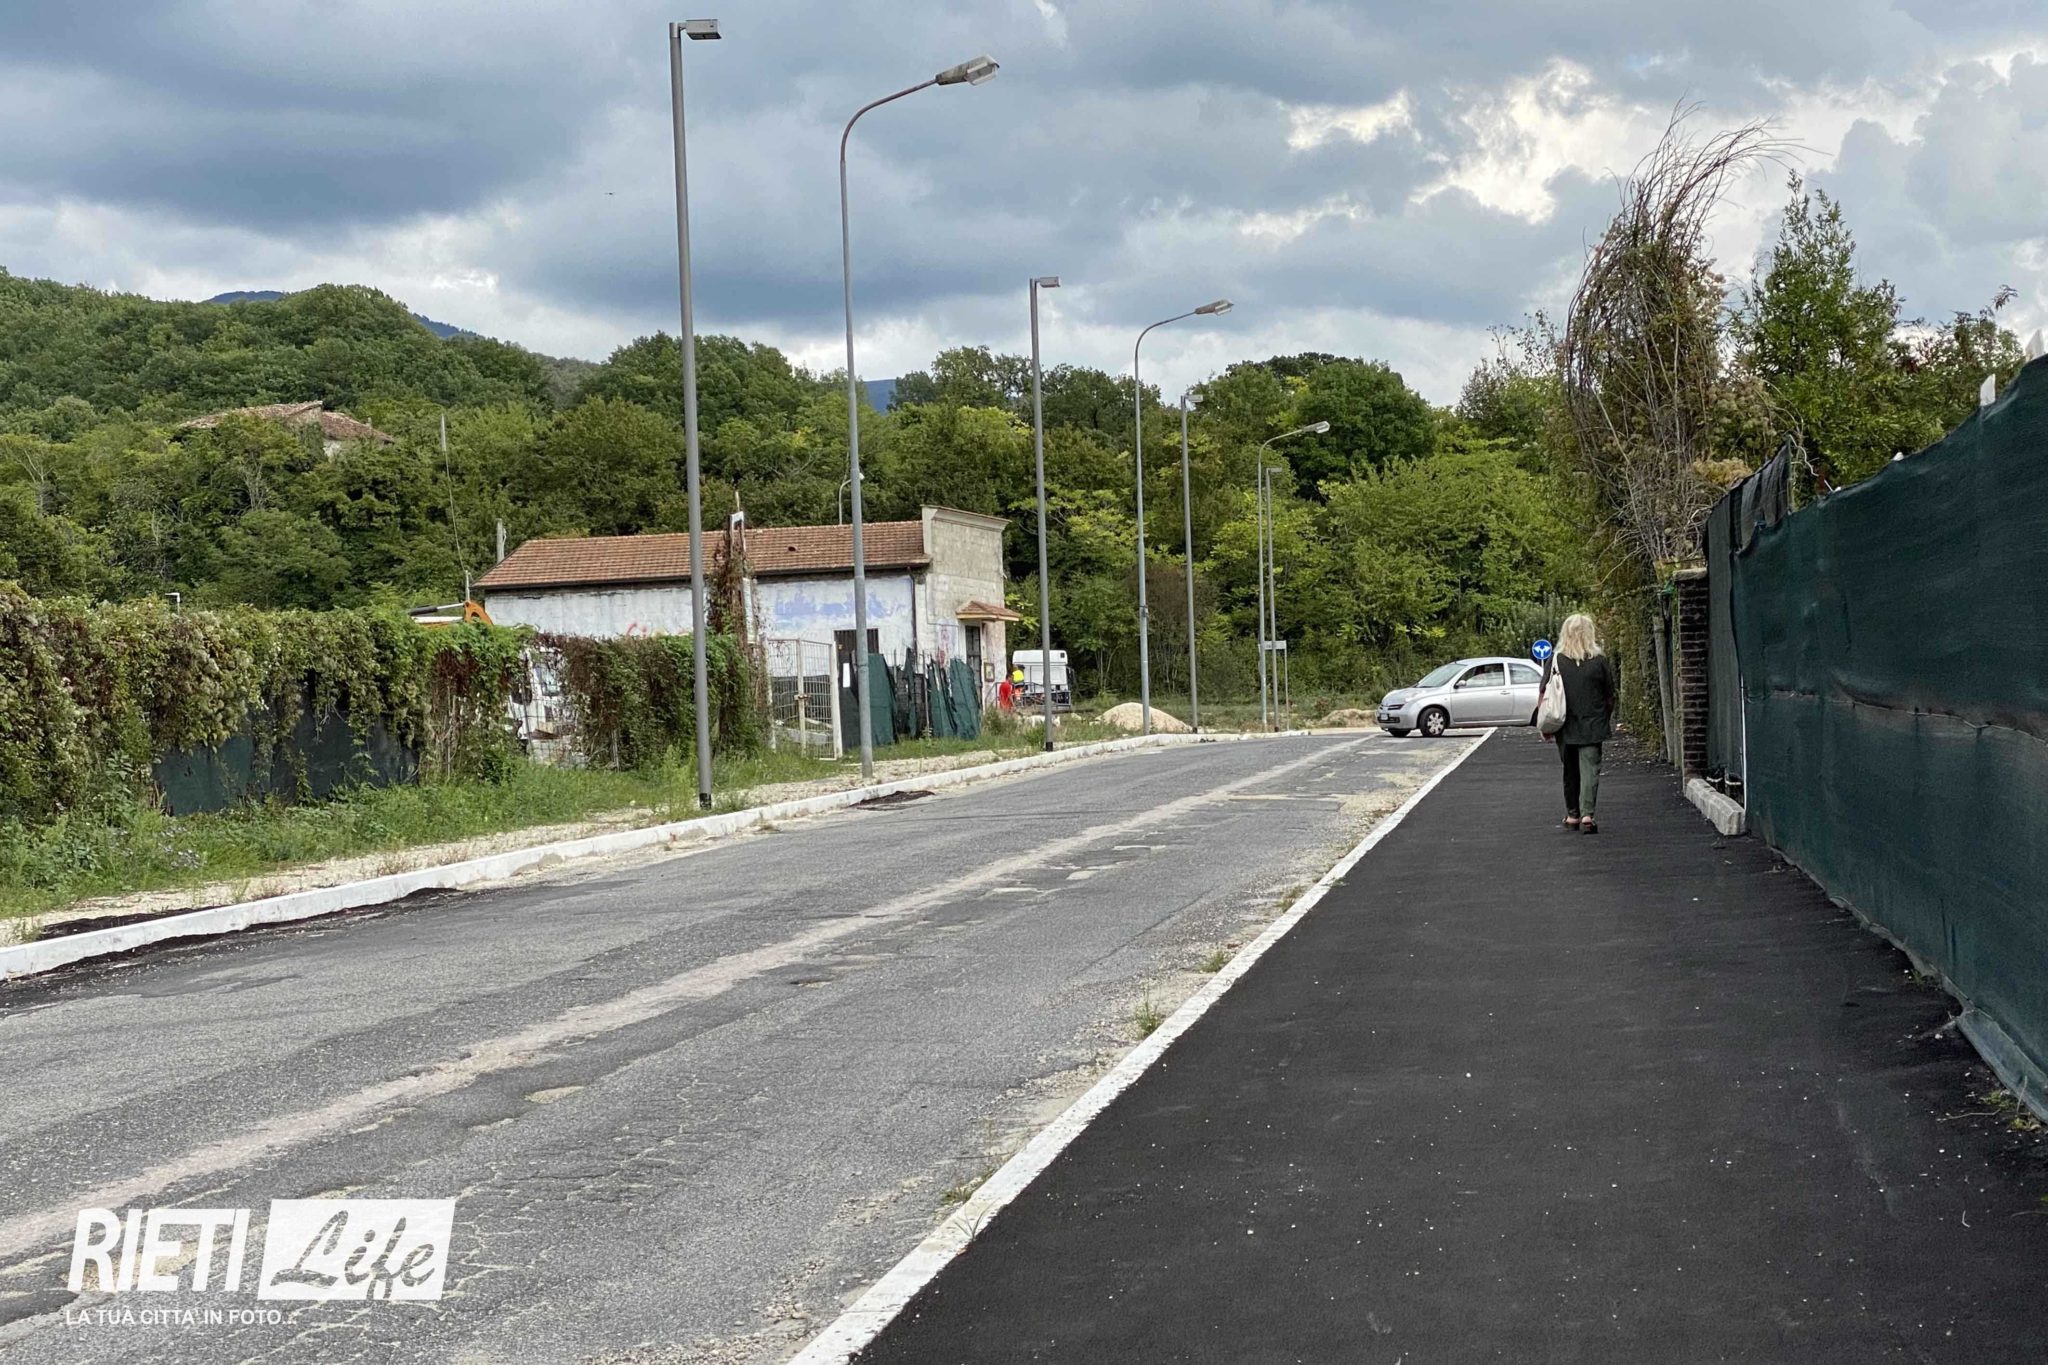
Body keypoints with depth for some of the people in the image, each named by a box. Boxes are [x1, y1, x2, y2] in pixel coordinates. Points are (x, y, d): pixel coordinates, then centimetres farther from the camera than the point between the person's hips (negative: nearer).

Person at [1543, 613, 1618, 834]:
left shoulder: (1556, 661, -4)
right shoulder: (1600, 661, -6)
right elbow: (1612, 696, 0)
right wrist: (1607, 719, 16)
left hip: (1565, 727, 2)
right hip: (1592, 726, -2)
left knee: (1570, 771, 15)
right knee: (1590, 769, -2)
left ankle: (1572, 815, 22)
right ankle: (1587, 814, -15)